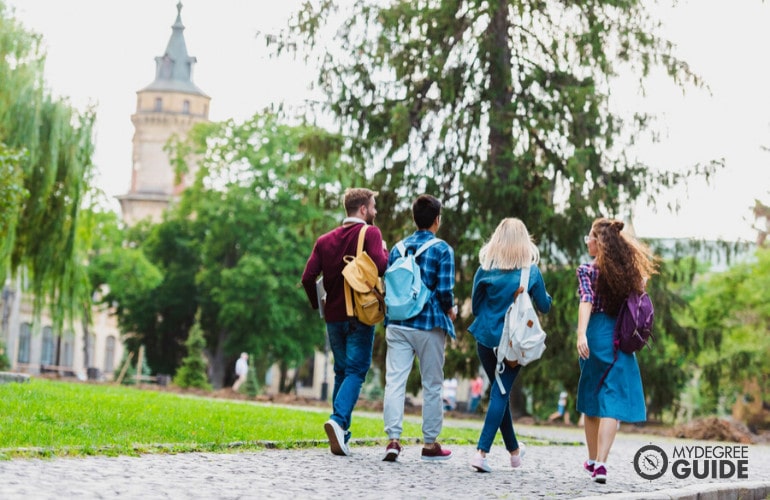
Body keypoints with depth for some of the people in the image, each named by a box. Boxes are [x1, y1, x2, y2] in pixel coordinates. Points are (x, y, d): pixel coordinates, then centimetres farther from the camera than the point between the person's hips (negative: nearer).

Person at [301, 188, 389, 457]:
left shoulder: (325, 240, 10)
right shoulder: (370, 233, -5)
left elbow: (308, 277, 0)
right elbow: (381, 266, -21)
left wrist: (318, 305, 15)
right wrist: (385, 251, 0)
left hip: (334, 316, 5)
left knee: (342, 371, 15)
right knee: (356, 371, -3)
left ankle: (341, 436, 13)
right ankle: (338, 420, -25)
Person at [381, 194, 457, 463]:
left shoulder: (398, 248, 9)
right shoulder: (442, 249, -5)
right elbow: (445, 290, -12)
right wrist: (450, 311, 7)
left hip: (398, 324, 3)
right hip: (429, 325, -3)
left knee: (395, 380, -1)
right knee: (432, 385, 8)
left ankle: (393, 438, -12)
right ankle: (430, 443, 14)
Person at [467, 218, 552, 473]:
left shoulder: (485, 269, -2)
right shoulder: (531, 271, -6)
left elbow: (475, 306, 5)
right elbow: (544, 306, 3)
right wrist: (546, 296, 23)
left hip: (486, 337, 3)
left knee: (500, 392, 17)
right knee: (501, 393, -1)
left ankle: (514, 450, 30)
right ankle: (481, 451, -13)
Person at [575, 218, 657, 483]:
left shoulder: (587, 270, -3)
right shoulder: (630, 270, 8)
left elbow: (587, 301, -17)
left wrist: (581, 334, -27)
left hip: (596, 333, -2)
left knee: (591, 397, 14)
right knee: (612, 400, -3)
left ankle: (593, 460, 25)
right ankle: (601, 463, -17)